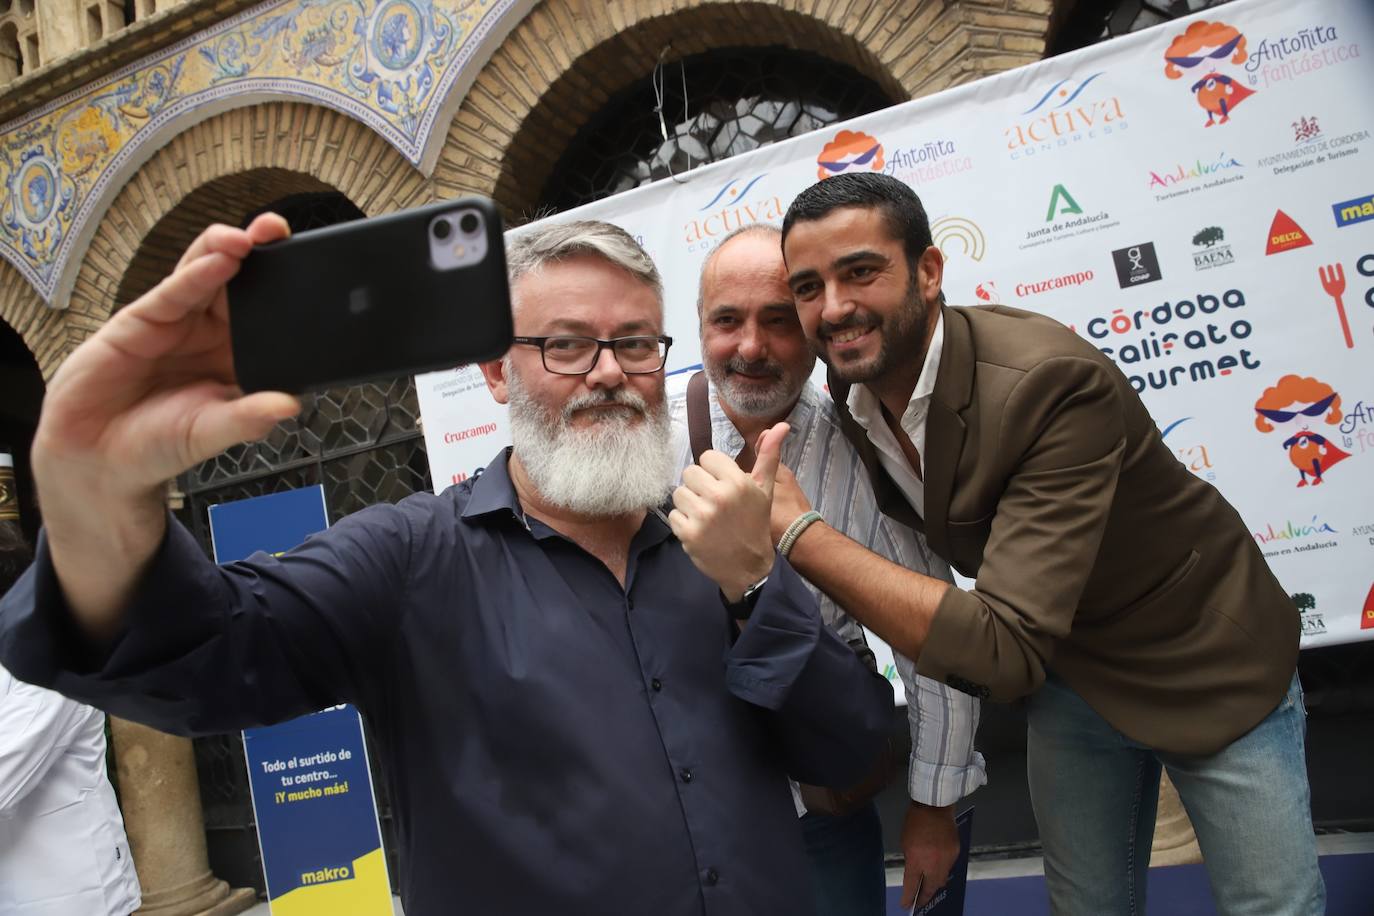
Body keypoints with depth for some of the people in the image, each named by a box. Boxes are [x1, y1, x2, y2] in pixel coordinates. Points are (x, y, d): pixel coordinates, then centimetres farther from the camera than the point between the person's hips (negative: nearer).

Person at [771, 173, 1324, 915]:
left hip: (1206, 665, -5)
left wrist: (798, 533, -42)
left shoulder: (1053, 381, -34)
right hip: (1065, 673, 5)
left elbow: (1004, 651, -40)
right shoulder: (852, 392, -13)